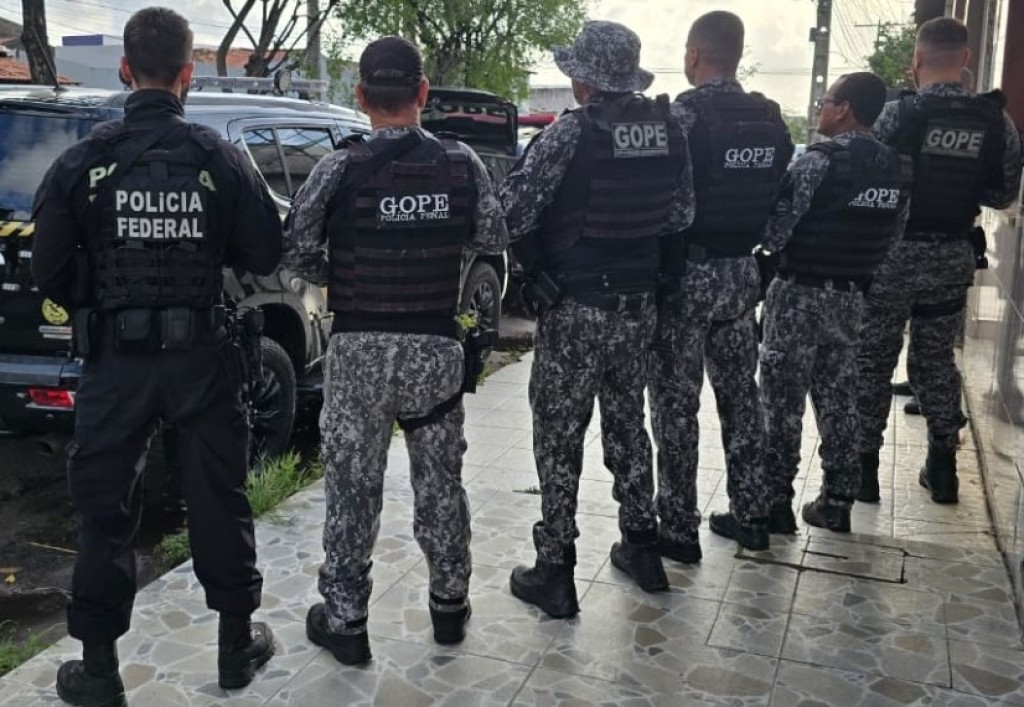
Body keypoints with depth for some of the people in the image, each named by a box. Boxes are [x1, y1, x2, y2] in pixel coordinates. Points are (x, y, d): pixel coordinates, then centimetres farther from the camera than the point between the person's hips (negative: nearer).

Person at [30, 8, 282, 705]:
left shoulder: (84, 160, -6)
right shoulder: (220, 156, -6)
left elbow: (49, 269, -3)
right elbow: (265, 254, -3)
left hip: (115, 360, 0)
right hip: (203, 357, 0)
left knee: (105, 513, 11)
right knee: (220, 501, 13)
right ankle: (238, 642, 27)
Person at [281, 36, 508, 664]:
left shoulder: (340, 169, -9)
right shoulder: (461, 162, -3)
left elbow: (299, 250, -8)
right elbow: (495, 239, 3)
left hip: (360, 348, -2)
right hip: (437, 346, 2)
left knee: (353, 487, 8)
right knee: (441, 481, 16)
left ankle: (345, 621, 17)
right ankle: (450, 605, 29)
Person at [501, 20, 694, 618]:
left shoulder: (572, 132, -17)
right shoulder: (669, 128, 1)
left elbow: (513, 211, -18)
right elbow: (682, 214, 6)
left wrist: (534, 264, -1)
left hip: (575, 308, -6)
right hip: (639, 304, 6)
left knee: (559, 436, 4)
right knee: (627, 423, 20)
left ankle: (555, 573, 10)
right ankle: (642, 546, 31)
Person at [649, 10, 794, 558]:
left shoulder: (682, 115, -14)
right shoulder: (771, 120, 7)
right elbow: (780, 201, 10)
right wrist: (747, 250, 17)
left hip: (685, 274, -7)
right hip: (741, 272, 7)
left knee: (676, 403, 2)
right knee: (740, 394, 16)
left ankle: (679, 528, 10)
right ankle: (751, 514, 26)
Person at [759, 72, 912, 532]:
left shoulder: (819, 161, -16)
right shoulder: (898, 168, 5)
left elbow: (775, 229, -16)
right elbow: (894, 236, 10)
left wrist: (769, 250, 3)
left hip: (800, 292, -6)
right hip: (851, 296, 6)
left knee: (783, 398, 4)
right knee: (839, 399, 13)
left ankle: (775, 498, 11)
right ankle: (837, 501, 19)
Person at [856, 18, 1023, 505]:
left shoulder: (897, 114, -14)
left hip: (892, 254, -4)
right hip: (952, 258, 4)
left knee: (873, 360, 7)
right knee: (937, 359, 16)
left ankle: (864, 466, 11)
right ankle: (942, 468, 23)